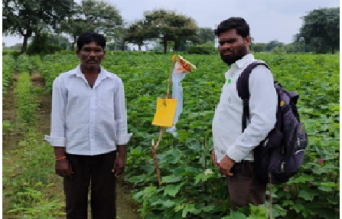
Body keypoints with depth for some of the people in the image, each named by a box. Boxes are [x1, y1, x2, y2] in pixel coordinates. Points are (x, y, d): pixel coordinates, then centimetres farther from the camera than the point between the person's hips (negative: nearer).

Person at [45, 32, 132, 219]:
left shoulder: (115, 82, 2)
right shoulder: (63, 81, -1)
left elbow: (121, 120, 5)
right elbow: (58, 120, -1)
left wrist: (122, 155, 2)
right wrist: (60, 157, -4)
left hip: (106, 153, 1)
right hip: (75, 153, -1)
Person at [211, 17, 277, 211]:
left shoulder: (256, 72, -15)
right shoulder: (233, 73, 15)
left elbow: (264, 121, -25)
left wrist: (231, 155, -21)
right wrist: (220, 147, 12)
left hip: (244, 162, -9)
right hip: (232, 159, 9)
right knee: (238, 210, 19)